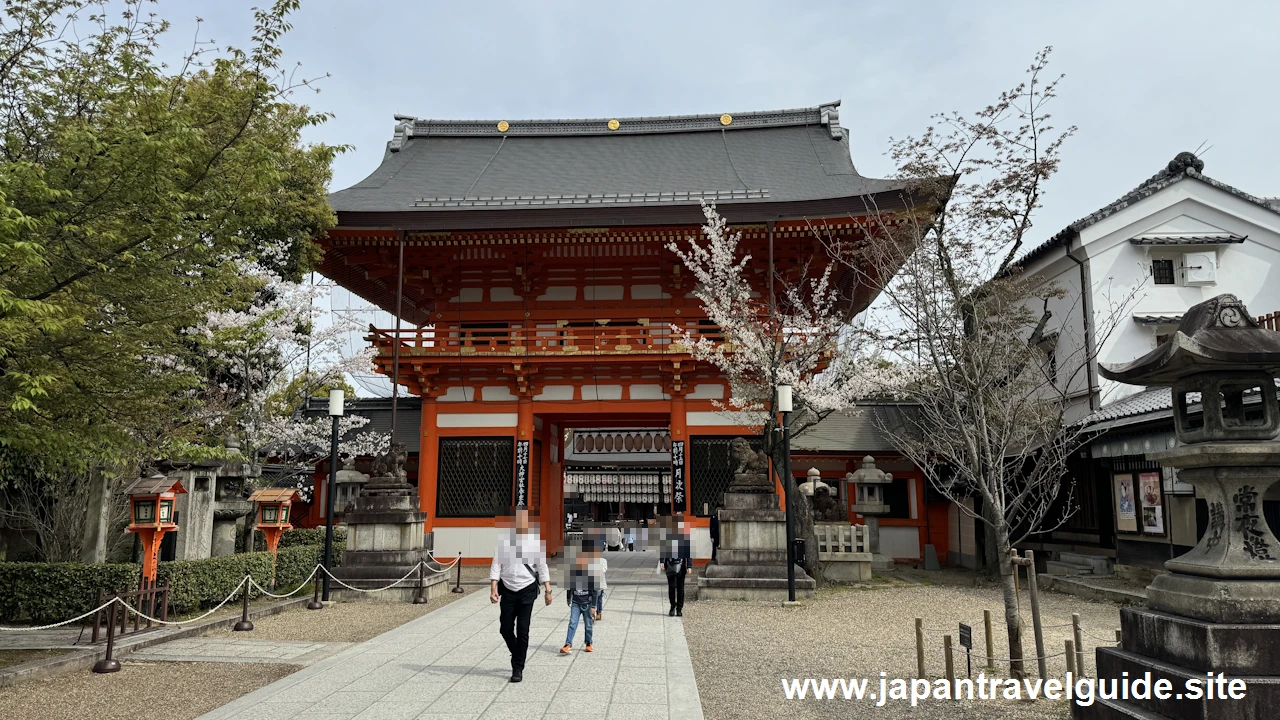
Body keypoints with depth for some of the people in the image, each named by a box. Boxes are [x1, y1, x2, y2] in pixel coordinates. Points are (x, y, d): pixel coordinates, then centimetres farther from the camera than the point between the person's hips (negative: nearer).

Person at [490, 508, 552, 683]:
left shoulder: (535, 540, -4)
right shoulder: (503, 539, -4)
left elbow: (542, 567, 2)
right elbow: (496, 564, -2)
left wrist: (548, 590, 1)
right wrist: (493, 588, -10)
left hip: (527, 590, -1)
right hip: (507, 589, 1)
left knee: (523, 630, -1)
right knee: (505, 628, 6)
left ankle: (518, 668, 12)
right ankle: (517, 656, 34)